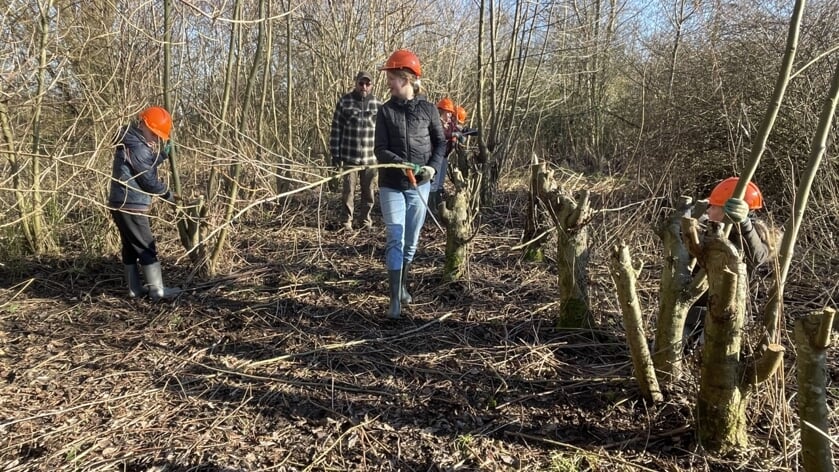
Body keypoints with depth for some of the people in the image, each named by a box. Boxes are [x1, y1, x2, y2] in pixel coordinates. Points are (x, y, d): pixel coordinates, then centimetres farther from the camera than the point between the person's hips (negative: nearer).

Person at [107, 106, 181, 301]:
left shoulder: (131, 142, 13)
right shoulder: (138, 148, -18)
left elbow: (148, 166, 18)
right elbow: (150, 180, -15)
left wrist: (163, 152, 3)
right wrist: (168, 195, 0)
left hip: (121, 204, 10)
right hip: (131, 205, -10)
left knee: (130, 247, 14)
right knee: (147, 248, -3)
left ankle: (134, 288, 21)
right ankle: (157, 289, 1)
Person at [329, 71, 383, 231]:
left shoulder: (378, 105, 3)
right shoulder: (344, 102, 0)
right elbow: (336, 130, 1)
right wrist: (335, 154, -3)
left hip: (371, 158, 2)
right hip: (349, 157, -1)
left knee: (369, 192, 9)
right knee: (348, 190, 3)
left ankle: (366, 220, 23)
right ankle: (346, 221, 14)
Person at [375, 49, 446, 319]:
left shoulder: (427, 109, -1)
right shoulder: (386, 111, -1)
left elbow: (440, 143, 6)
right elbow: (380, 150, -6)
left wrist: (433, 167, -12)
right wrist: (402, 164, -23)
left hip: (419, 185, 1)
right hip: (391, 185, -1)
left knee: (412, 241, 11)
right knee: (395, 240, -9)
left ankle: (403, 285, 33)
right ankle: (395, 299, -6)